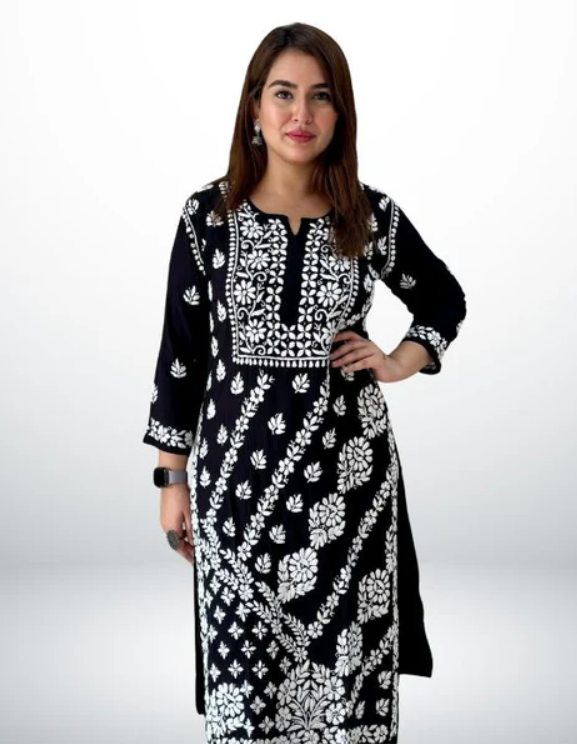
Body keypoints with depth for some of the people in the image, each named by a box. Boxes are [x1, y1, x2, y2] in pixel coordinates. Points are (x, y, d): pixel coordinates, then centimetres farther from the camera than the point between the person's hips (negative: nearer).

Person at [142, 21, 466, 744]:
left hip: (349, 465, 1)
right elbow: (181, 351, 3)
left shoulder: (374, 216, 0)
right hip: (240, 464, 0)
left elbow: (446, 300, 18)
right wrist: (172, 479, 3)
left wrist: (401, 362, 1)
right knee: (245, 664, 5)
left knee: (349, 656, 5)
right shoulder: (209, 214, -2)